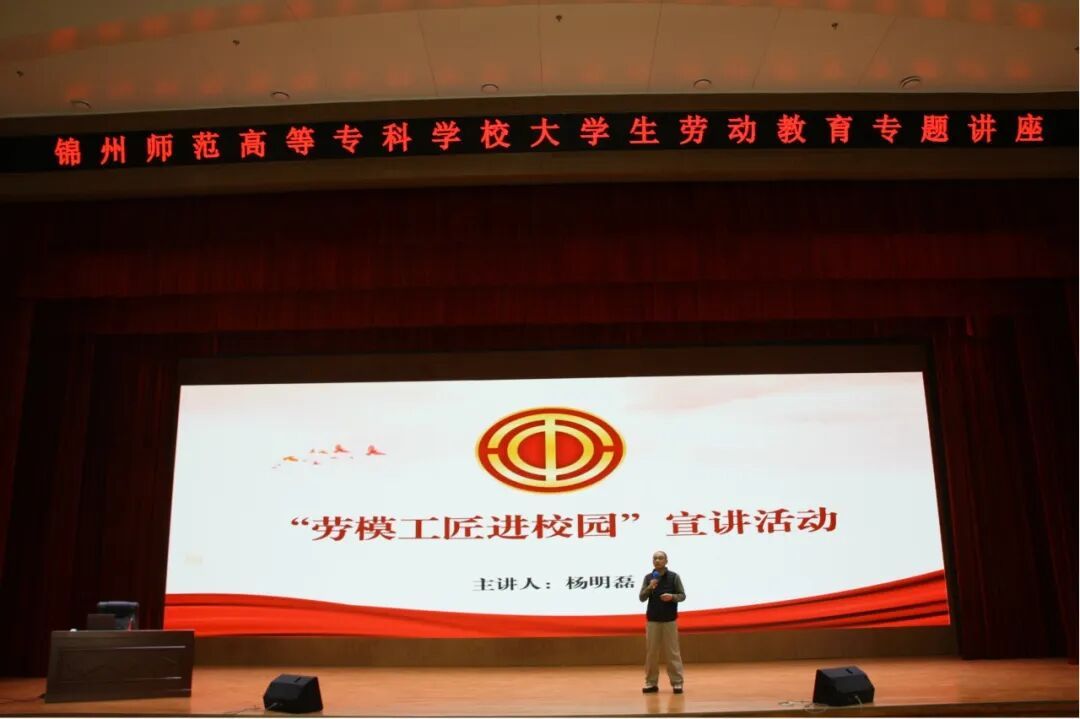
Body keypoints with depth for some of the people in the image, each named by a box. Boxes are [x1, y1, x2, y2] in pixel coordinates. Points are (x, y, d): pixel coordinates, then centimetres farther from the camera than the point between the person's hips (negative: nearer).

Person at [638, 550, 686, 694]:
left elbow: (682, 595, 1)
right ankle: (651, 683, 12)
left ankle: (677, 682, 6)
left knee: (672, 652, 0)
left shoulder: (674, 577, -2)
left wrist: (672, 597, -19)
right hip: (652, 620, 2)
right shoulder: (648, 577, 3)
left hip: (669, 620, -2)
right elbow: (641, 598, 0)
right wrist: (649, 587, -18)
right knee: (651, 652, 5)